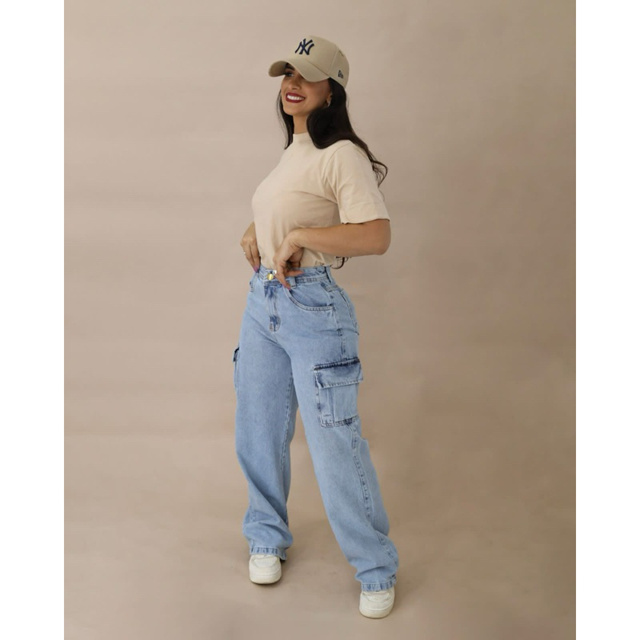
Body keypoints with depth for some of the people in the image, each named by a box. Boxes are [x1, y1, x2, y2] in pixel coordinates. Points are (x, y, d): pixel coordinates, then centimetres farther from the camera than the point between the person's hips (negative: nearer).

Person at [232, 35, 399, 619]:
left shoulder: (342, 155, -13)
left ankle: (377, 570, 14)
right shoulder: (291, 152, 13)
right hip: (262, 302, 8)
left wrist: (300, 236, -23)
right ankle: (268, 537, 38)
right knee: (258, 434, 16)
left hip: (314, 308, -8)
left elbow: (377, 236, -25)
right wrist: (255, 231, 12)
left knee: (335, 444, -4)